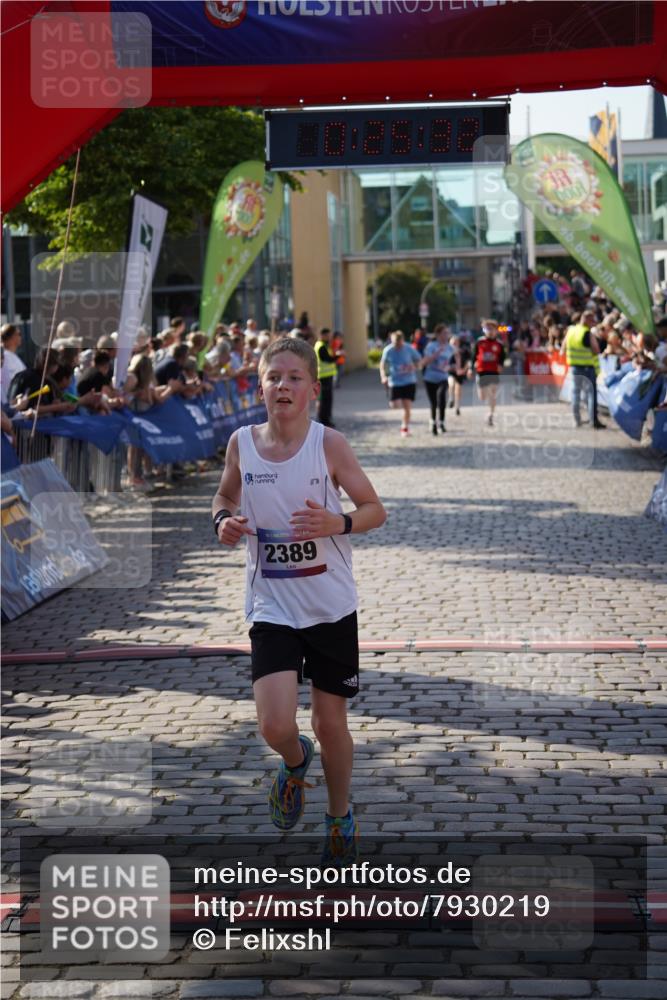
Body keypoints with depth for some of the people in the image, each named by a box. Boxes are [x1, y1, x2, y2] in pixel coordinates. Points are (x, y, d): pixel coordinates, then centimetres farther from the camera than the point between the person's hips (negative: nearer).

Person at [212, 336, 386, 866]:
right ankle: (296, 762, 25)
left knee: (331, 723, 8)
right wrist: (223, 521, -6)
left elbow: (375, 510, -3)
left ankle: (341, 817, 34)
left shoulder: (329, 444, -10)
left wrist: (337, 524, -23)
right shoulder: (242, 443, -4)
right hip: (271, 607, 1)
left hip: (331, 606, -1)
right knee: (275, 725, -13)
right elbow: (226, 494, 16)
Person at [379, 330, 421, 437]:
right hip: (394, 381, 1)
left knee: (407, 405, -6)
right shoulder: (388, 350, -8)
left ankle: (405, 428, 12)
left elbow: (419, 360, 2)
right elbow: (383, 364, 6)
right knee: (395, 405, -6)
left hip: (409, 381, -1)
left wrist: (414, 367, -18)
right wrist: (383, 376, -9)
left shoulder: (409, 349, -11)